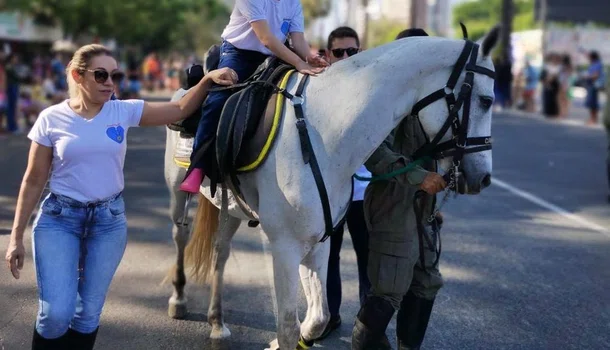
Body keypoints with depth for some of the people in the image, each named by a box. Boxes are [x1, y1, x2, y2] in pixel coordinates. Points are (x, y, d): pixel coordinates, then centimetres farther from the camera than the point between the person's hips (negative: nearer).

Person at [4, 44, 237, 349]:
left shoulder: (124, 111, -1)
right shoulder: (52, 118, -6)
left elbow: (180, 110, 2)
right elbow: (34, 181, -1)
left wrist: (208, 79, -15)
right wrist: (16, 237, -1)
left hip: (109, 219, 2)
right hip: (59, 217, -2)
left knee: (88, 313, 8)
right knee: (56, 313, -12)